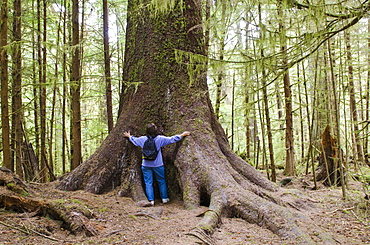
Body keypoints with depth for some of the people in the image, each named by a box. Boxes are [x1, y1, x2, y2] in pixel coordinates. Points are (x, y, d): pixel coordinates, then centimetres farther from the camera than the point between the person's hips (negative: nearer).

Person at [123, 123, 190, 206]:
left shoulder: (143, 139, -4)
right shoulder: (160, 139, -11)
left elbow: (134, 140, 15)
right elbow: (172, 139, -4)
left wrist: (129, 136, 36)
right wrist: (182, 135, 8)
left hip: (146, 166, 1)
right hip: (158, 165, -1)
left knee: (148, 183, 7)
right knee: (161, 181, 16)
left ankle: (151, 200, 5)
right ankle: (164, 198, 24)